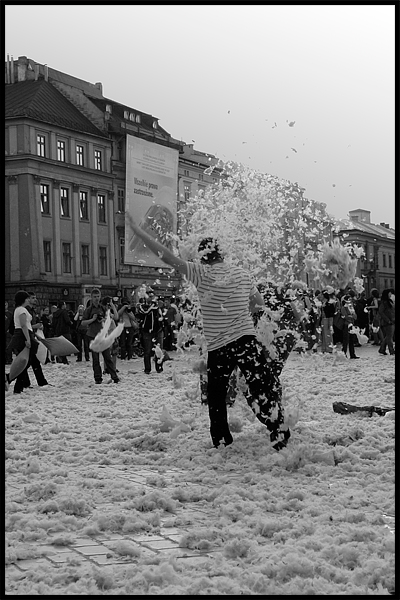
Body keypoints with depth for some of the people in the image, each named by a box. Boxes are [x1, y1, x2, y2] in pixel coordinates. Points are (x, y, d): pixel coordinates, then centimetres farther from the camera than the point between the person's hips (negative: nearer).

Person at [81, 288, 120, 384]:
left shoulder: (103, 308, 7)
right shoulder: (88, 310, 1)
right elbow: (83, 323, -2)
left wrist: (104, 320, -7)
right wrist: (93, 319, -15)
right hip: (93, 336, -1)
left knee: (108, 357, -1)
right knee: (95, 359, 2)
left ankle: (114, 376, 1)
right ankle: (98, 378, 9)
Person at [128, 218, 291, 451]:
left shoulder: (202, 273, -4)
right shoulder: (242, 274, 7)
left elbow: (168, 257, -9)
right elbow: (261, 302, 21)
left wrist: (138, 230, -7)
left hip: (217, 348, -1)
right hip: (247, 341, 1)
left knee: (216, 397, 15)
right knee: (266, 390, 2)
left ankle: (221, 443, 18)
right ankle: (281, 438, -4)